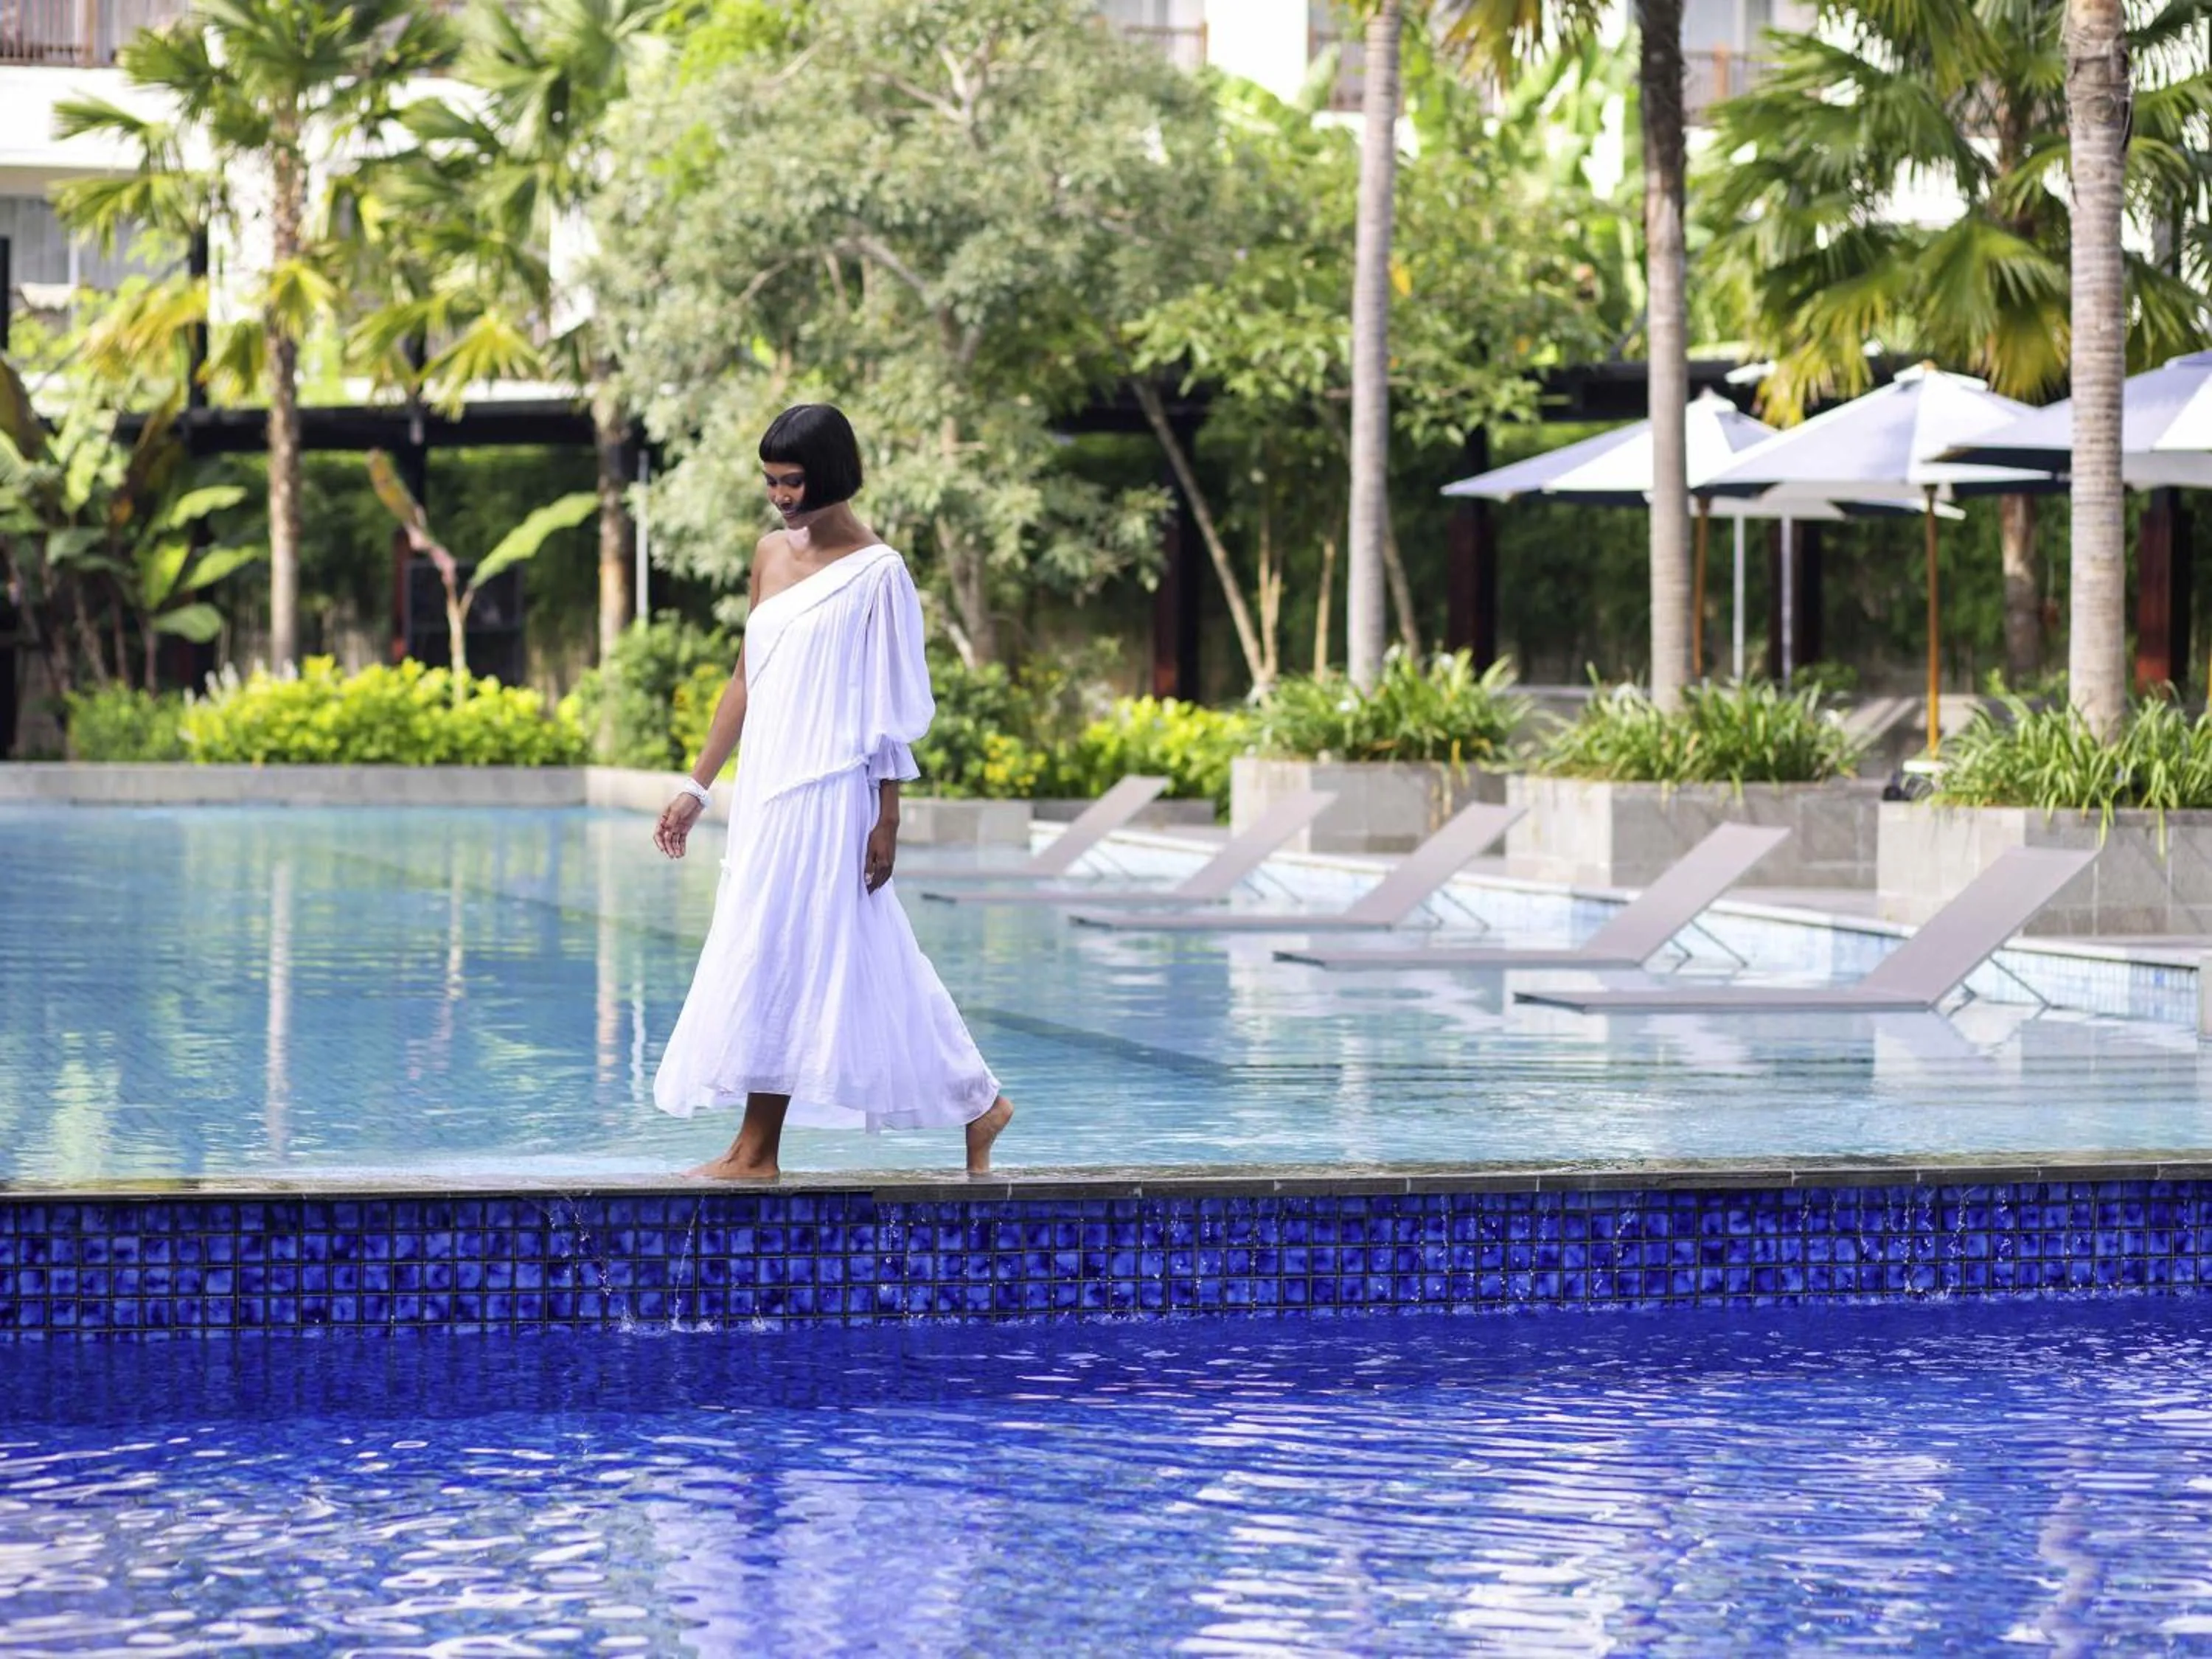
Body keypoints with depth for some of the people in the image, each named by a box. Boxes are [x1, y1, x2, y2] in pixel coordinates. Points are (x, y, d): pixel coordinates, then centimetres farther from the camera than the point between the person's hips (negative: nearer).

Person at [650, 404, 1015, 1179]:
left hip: (828, 792, -7)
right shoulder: (772, 554, 12)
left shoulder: (876, 573, -7)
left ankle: (756, 1151, -2)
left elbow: (891, 709, -8)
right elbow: (747, 681, 17)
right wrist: (697, 787, 15)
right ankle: (977, 1102, 17)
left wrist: (887, 819, -11)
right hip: (767, 787, 7)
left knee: (776, 953, -7)